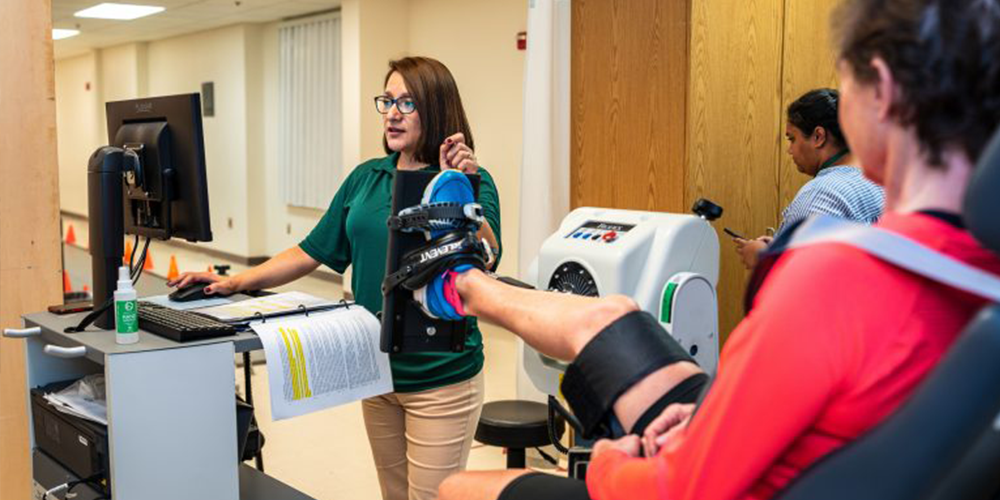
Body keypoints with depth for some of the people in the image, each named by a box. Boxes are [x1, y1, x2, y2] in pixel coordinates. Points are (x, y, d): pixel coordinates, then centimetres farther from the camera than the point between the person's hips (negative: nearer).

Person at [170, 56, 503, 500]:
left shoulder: (472, 180, -10)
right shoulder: (366, 177, 7)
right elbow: (312, 252, 9)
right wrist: (234, 283, 2)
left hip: (439, 378, -5)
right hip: (376, 369, 6)